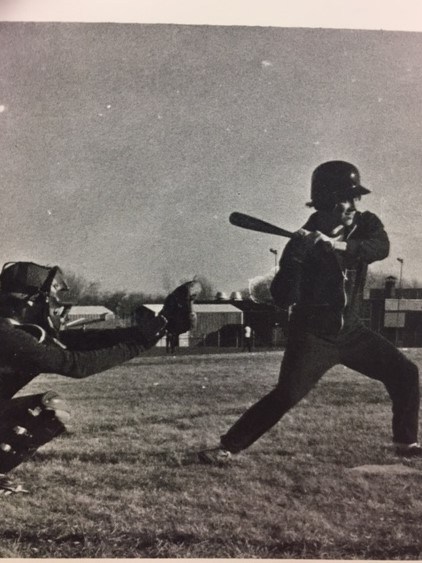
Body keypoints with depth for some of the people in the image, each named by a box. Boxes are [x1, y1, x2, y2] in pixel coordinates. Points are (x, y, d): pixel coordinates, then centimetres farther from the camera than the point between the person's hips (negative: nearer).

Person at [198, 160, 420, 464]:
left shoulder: (365, 224, -3)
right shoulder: (303, 241, -16)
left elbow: (381, 247, -26)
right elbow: (283, 299, -21)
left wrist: (340, 246, -42)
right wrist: (296, 257, -35)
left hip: (351, 330, 5)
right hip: (312, 335, -5)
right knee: (286, 395, -16)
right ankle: (226, 447, -10)